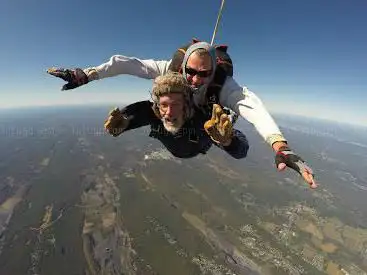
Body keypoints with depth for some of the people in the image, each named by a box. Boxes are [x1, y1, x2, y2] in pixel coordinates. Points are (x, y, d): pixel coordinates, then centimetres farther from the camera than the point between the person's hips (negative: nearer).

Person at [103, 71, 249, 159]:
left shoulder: (202, 116, -51)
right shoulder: (150, 111, -43)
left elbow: (241, 151, -55)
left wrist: (227, 140, -78)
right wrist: (118, 126, -61)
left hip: (198, 149, -1)